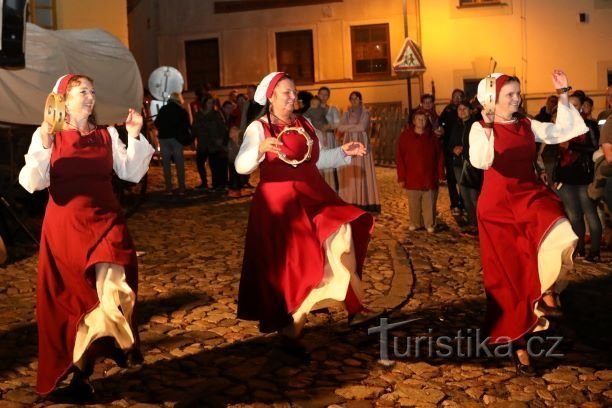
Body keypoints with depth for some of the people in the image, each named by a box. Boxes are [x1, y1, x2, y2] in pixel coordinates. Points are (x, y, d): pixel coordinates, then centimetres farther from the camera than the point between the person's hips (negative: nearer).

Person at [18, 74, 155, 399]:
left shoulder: (107, 135, 10)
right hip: (65, 227, -2)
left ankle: (81, 367, 5)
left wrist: (135, 136, -4)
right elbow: (31, 183, -9)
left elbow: (132, 173, 4)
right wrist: (44, 146, -21)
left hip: (106, 222, 2)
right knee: (70, 297, 4)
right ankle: (73, 366, 21)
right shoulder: (45, 135, 1)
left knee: (113, 291, -14)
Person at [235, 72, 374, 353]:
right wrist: (260, 150, -35)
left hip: (312, 197, 5)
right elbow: (241, 166, -17)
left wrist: (344, 152, 7)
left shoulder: (305, 124, 13)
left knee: (341, 233, -13)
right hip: (278, 202, -5)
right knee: (284, 262, -1)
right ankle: (285, 325, 16)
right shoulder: (258, 128, -5)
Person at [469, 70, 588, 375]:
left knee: (558, 233, -31)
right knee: (510, 275, 2)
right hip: (499, 204, -3)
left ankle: (546, 292, -8)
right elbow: (479, 161, -22)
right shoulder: (481, 128, -4)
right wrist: (487, 127, -33)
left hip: (530, 195, 3)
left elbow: (563, 132, 3)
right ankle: (517, 345, 15)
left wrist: (563, 95, 0)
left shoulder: (528, 125, 10)